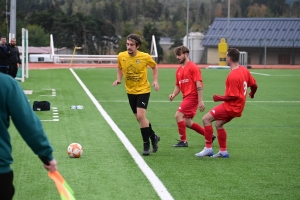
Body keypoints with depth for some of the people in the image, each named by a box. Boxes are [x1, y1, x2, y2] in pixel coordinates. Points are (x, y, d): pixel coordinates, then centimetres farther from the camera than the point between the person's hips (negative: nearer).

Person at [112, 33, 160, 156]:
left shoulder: (145, 57, -16)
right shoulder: (121, 56, -8)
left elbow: (154, 67, 4)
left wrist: (155, 81, -8)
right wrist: (119, 79, -4)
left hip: (143, 90, -4)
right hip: (130, 91, 4)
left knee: (141, 116, -17)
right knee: (139, 118, 12)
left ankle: (146, 145, -5)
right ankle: (153, 137, 35)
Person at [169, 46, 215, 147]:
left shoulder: (193, 67, -9)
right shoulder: (179, 70, 15)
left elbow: (199, 84, -14)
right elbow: (178, 86, 21)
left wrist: (200, 101, -19)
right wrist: (173, 94, 0)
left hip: (192, 96, -9)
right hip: (186, 97, 9)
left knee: (178, 115, -16)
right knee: (187, 122, 9)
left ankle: (183, 141, -7)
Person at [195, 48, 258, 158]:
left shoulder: (232, 76, -24)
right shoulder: (244, 70, 4)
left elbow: (233, 96, -24)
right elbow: (254, 85, 14)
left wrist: (219, 98, -10)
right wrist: (252, 94, 35)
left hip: (231, 106, -10)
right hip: (238, 106, 10)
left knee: (206, 119, -8)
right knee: (219, 124, 21)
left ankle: (208, 148, -6)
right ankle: (223, 151, 24)